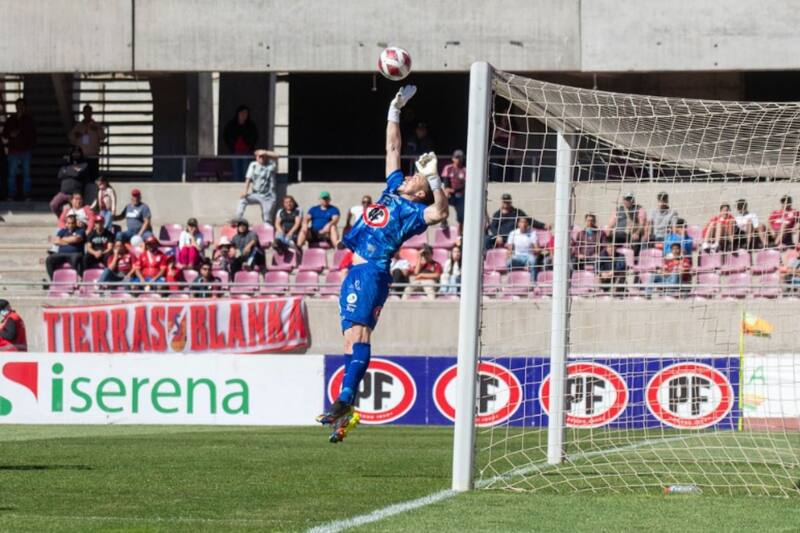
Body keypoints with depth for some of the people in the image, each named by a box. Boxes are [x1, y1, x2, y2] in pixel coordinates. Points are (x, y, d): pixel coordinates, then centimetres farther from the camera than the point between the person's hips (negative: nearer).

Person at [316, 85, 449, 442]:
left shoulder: (414, 212, -3)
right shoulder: (393, 188, 19)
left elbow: (439, 212, -24)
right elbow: (393, 148, 26)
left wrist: (433, 177, -31)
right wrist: (395, 110, 25)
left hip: (371, 273, -9)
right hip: (357, 272, 9)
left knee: (357, 334, -21)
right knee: (352, 339, 5)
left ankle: (344, 403, -32)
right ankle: (344, 411, 4)